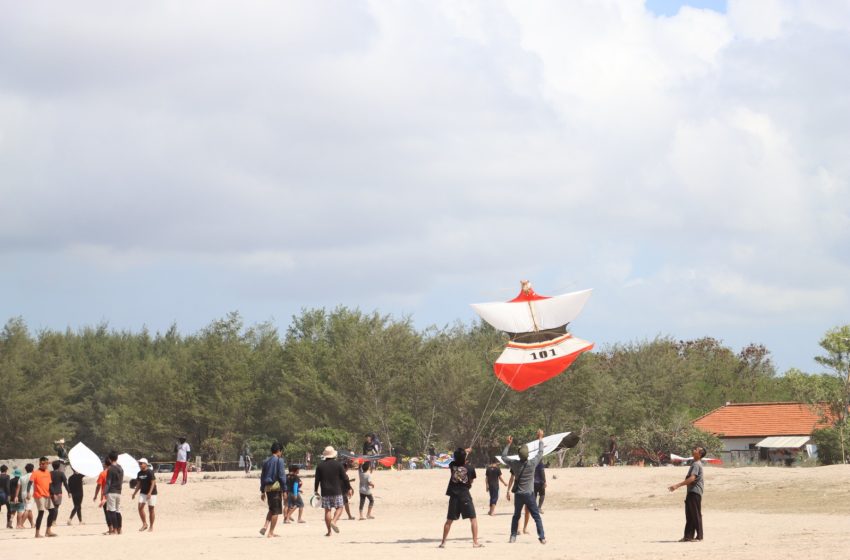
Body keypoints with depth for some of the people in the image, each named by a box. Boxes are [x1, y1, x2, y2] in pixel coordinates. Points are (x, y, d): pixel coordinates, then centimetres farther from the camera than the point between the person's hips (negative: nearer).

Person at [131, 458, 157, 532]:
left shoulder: (150, 472, -12)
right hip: (143, 492, 6)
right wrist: (134, 493, 13)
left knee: (151, 509, 0)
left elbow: (153, 483, -16)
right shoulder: (139, 473, 8)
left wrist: (149, 493, -24)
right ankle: (144, 524, 3)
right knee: (140, 507, -9)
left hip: (151, 493, -6)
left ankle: (151, 527, 9)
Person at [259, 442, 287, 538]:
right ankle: (271, 533, -1)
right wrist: (284, 490, -9)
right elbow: (282, 476, -12)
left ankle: (265, 526, 1)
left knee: (271, 509, 20)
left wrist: (262, 491, 21)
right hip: (276, 487, -7)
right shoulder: (279, 460, -7)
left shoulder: (266, 461, 13)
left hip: (267, 487, 7)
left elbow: (262, 476, 16)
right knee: (276, 511, 0)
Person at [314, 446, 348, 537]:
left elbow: (317, 480, 4)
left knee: (327, 510, 4)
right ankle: (334, 521, -18)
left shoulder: (320, 466, 2)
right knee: (339, 508, 9)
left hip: (325, 492, 2)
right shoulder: (338, 464, -4)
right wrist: (346, 476, 20)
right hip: (336, 491, -2)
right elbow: (345, 478, -2)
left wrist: (315, 491, 14)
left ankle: (329, 531, 3)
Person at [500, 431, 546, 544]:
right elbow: (540, 453, 3)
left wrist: (508, 444, 19)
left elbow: (503, 456, 10)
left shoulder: (515, 464, -6)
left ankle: (513, 537, 15)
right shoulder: (532, 464, -11)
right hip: (529, 494, -2)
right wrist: (540, 439, 13)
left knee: (516, 516, 18)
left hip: (518, 494, 2)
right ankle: (542, 537, -5)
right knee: (536, 516, 2)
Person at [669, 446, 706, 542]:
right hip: (691, 492, 10)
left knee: (696, 515, -3)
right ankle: (688, 536, 12)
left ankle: (699, 536, 2)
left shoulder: (697, 465, -16)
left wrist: (677, 485, -28)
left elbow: (692, 478, -26)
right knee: (689, 516, 10)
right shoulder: (695, 463, 16)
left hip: (695, 492, -10)